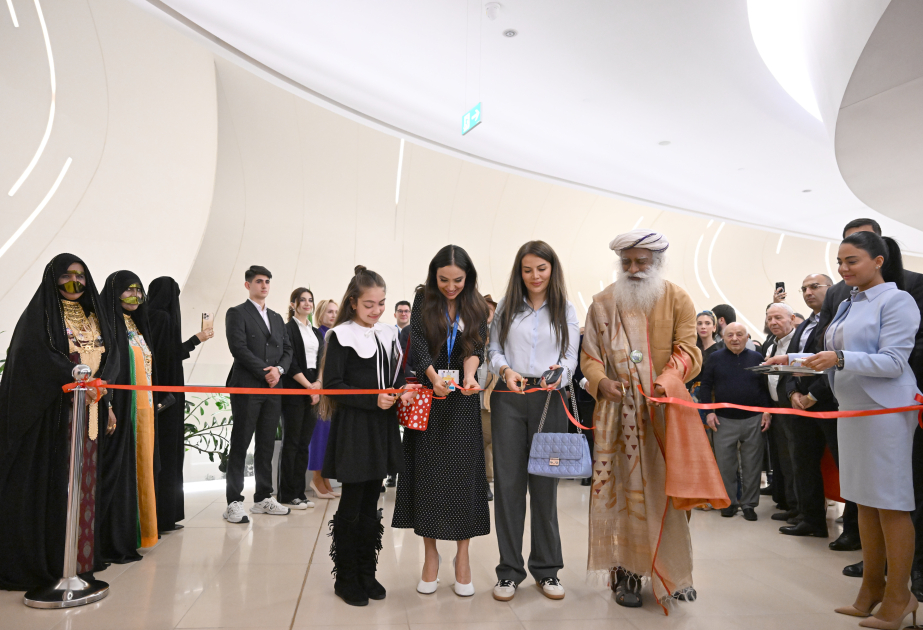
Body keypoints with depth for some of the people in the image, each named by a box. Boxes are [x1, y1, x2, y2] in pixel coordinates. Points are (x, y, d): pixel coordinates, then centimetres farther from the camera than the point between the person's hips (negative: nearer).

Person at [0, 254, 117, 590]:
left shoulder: (94, 317, 17)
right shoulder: (41, 313, -1)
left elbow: (110, 354, 10)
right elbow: (35, 354, -14)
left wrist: (100, 383, -9)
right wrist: (76, 380, -20)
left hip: (88, 409, 6)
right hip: (51, 411, -5)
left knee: (84, 480, 7)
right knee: (50, 480, -4)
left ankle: (81, 554, 13)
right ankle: (43, 559, 5)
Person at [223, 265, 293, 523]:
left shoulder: (276, 318, 20)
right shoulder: (237, 313, 1)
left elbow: (287, 348, 14)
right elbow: (239, 348, -11)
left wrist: (279, 369, -6)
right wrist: (265, 372, -13)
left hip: (273, 389, 6)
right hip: (246, 388, -6)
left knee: (266, 446, 9)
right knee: (240, 445, -1)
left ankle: (263, 498, 18)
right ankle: (234, 502, 4)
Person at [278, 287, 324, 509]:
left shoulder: (316, 332, 17)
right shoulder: (288, 329, -4)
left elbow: (321, 361, 12)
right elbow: (290, 362, -11)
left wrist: (319, 384, -4)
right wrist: (309, 386, -12)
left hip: (314, 391, 6)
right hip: (294, 391, -6)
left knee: (304, 443, 9)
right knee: (291, 443, -1)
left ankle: (299, 492, 15)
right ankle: (287, 495, 7)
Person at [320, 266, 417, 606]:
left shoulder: (388, 335, 11)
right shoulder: (341, 336, -7)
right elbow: (332, 384, -13)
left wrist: (402, 391, -5)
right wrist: (372, 400, -20)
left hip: (382, 427, 6)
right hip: (353, 428, -5)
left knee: (371, 505, 14)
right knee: (351, 506, 3)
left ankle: (366, 573, 27)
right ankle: (345, 578, 19)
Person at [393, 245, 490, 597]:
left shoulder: (476, 307, 3)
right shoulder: (423, 300, 1)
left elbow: (476, 349, -6)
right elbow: (418, 343, -10)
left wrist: (469, 376, -28)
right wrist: (434, 378, -27)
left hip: (462, 398, 0)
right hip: (428, 394, 0)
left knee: (463, 473, 1)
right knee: (427, 471, 2)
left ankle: (462, 556, 12)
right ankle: (430, 554, 14)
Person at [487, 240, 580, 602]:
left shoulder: (565, 310, 9)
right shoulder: (506, 306, 10)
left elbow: (570, 357, 3)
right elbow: (494, 349, 7)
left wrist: (559, 372, -19)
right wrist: (505, 369, -14)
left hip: (549, 399, 0)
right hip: (508, 399, 1)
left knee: (545, 482, 5)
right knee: (508, 481, 2)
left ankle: (546, 568, 21)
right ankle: (510, 569, 15)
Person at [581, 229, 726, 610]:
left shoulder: (677, 299, 4)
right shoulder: (603, 302, 7)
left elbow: (687, 350, -4)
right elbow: (589, 355, 5)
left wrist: (667, 380, -23)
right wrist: (601, 381, -16)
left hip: (664, 410, 0)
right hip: (618, 412, 1)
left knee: (666, 490, 2)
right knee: (622, 489, 3)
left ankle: (672, 574, 19)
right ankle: (625, 572, 15)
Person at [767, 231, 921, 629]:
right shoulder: (848, 304, 15)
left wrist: (840, 358, -28)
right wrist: (793, 358, 7)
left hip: (885, 412, -8)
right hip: (851, 410, 8)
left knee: (890, 504, 0)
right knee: (864, 501, 13)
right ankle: (872, 587, 25)